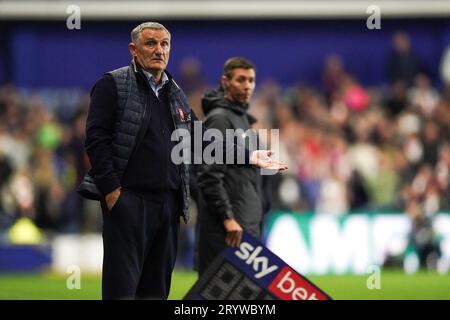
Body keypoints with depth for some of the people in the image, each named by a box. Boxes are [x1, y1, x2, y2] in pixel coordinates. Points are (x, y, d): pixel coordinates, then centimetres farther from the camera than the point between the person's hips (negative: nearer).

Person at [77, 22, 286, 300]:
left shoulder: (175, 93, 18)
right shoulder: (113, 85, -2)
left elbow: (201, 139, 20)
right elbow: (96, 139, -8)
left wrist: (248, 156, 12)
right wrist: (111, 190, -15)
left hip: (169, 203, 7)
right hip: (128, 201, -7)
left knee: (157, 287, 9)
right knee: (122, 286, -9)